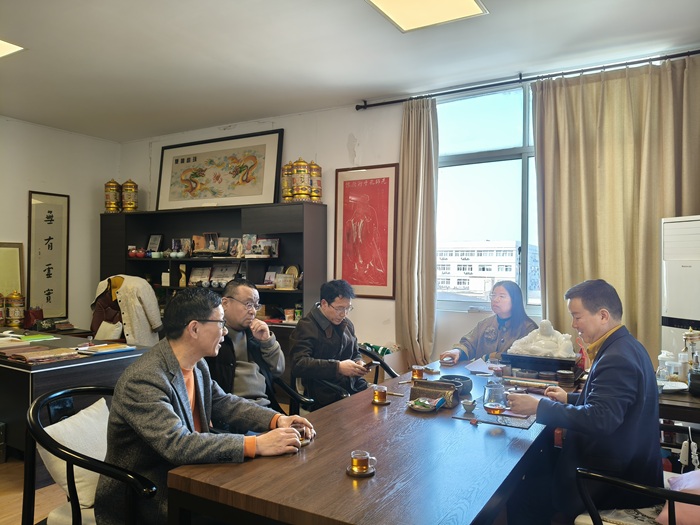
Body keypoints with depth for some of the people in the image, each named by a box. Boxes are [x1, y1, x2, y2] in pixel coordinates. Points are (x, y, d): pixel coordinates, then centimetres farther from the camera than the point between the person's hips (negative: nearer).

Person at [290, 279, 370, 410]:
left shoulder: (347, 324, 16)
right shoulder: (306, 327, -8)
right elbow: (298, 365, -19)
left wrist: (359, 363, 4)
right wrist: (337, 367, -24)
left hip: (354, 387, 8)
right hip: (326, 394, -8)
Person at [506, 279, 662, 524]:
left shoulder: (617, 358, -26)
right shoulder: (624, 346, 7)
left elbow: (601, 419, -35)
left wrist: (539, 406, -30)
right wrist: (569, 398, 12)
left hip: (618, 478, -10)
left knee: (520, 498, -7)